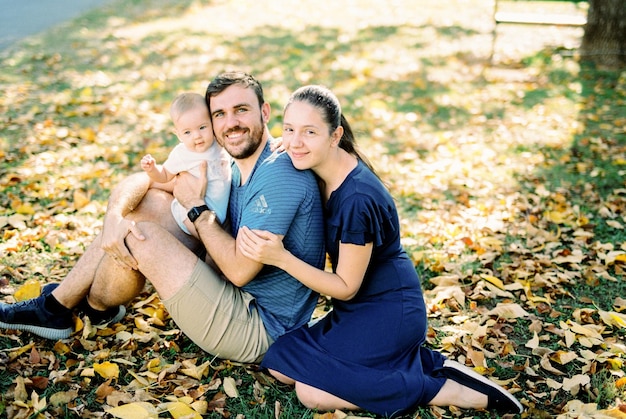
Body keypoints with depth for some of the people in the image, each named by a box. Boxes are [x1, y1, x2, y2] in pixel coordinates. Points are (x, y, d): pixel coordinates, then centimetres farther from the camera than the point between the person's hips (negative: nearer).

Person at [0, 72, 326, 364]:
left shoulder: (279, 175, -22)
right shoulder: (236, 170, 7)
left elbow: (240, 269, -27)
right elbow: (138, 181, 3)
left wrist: (197, 207, -16)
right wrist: (114, 217, -18)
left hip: (258, 327, -9)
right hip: (238, 296, 9)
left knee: (137, 236, -17)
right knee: (146, 198, 7)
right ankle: (57, 304, 12)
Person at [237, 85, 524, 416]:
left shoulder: (357, 199, -27)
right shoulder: (316, 171, -3)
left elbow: (346, 287, -19)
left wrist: (281, 258, -28)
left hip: (389, 311, -9)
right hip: (356, 309, 9)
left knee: (313, 391, -18)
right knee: (280, 366, 1)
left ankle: (449, 390, -7)